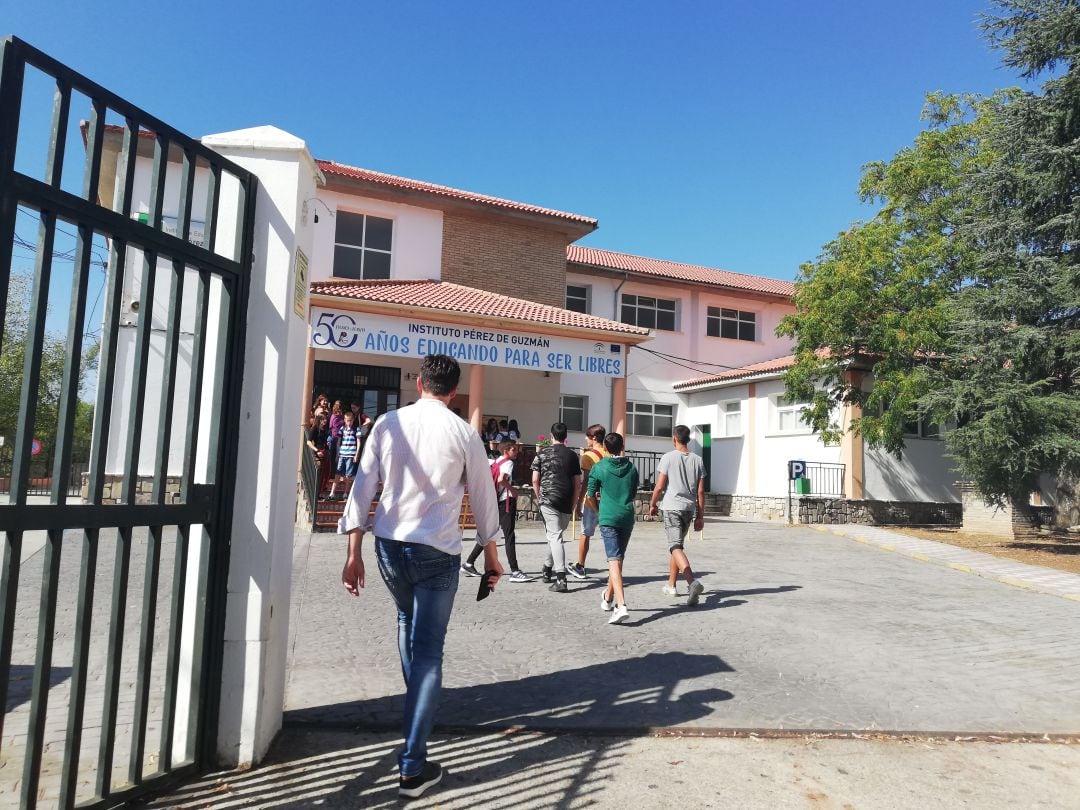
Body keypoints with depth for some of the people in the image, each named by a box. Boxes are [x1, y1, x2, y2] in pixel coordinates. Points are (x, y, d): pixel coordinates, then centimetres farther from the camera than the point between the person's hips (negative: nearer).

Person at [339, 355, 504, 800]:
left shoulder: (387, 423, 2)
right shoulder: (462, 432, -4)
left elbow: (362, 488, -1)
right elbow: (484, 496, 3)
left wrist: (353, 553, 3)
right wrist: (491, 553, 16)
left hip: (388, 543, 4)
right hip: (437, 550, -3)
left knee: (406, 619, 30)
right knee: (428, 652, 4)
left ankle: (419, 701, 48)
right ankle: (412, 767, 5)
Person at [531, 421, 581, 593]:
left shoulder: (542, 453, 1)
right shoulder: (572, 455, 7)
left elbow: (535, 480, -1)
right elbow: (577, 483, 5)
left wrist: (539, 498, 13)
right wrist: (574, 503, 13)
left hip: (548, 499, -3)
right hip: (566, 502, 3)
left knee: (555, 536, -6)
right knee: (556, 534, 19)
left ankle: (561, 578, -15)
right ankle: (548, 568, 33)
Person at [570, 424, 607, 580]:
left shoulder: (588, 456, -10)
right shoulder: (609, 454, 3)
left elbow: (586, 482, -12)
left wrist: (579, 503, -8)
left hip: (592, 500, -4)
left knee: (585, 534, 10)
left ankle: (580, 567, 22)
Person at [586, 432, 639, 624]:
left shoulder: (599, 467, -3)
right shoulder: (631, 467, 7)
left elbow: (590, 494, 5)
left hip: (608, 518, -4)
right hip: (627, 517, 4)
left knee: (614, 561, -10)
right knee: (618, 558, 18)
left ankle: (621, 605, -24)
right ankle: (608, 598, 34)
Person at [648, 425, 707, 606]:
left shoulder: (668, 458, -6)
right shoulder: (697, 460, 6)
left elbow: (660, 486, -6)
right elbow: (700, 491, 6)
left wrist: (652, 505, 9)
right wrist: (700, 516, 10)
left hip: (672, 506, -5)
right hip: (689, 508, 5)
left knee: (676, 546, -10)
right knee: (677, 544, 19)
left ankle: (693, 581, -31)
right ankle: (671, 585, 27)